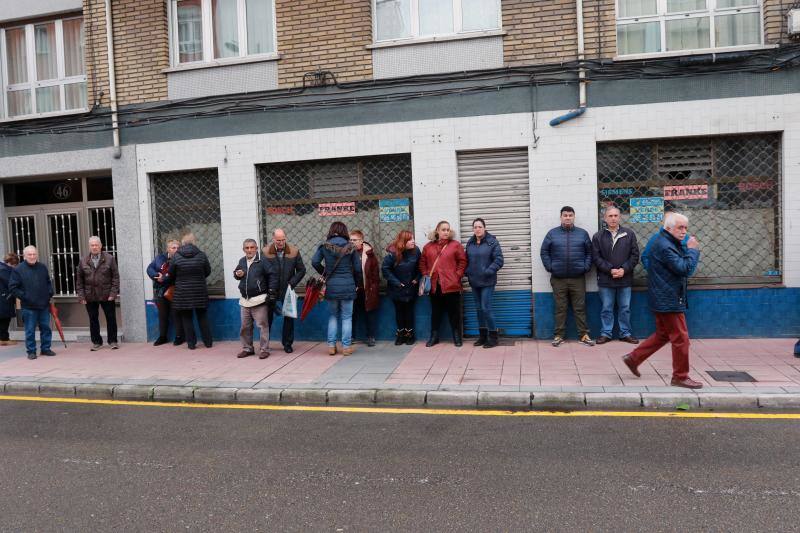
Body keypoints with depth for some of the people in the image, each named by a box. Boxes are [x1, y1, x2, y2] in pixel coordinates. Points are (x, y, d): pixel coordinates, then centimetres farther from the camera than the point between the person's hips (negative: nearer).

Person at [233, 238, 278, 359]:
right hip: (244, 300, 6)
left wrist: (271, 292, -11)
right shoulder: (242, 261, 8)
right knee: (245, 326, 14)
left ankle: (264, 349, 7)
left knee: (262, 325, -2)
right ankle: (247, 348, 27)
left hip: (259, 300, -6)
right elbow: (236, 272, 25)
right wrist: (237, 274, 0)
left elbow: (272, 276, -8)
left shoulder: (262, 261, -10)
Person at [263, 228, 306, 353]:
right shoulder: (266, 253, -3)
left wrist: (292, 283, -7)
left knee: (289, 318, 7)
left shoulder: (294, 252, 0)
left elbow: (301, 270, 3)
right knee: (268, 317, 6)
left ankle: (287, 344, 19)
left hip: (287, 291, 1)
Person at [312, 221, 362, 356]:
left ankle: (331, 346, 13)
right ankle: (346, 346, 7)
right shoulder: (350, 247, -1)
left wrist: (324, 273, 8)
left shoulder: (324, 246, -1)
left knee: (333, 316, 14)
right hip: (348, 286, -1)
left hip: (331, 286, 1)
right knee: (347, 317, 7)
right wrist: (355, 282, 15)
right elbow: (358, 268, 1)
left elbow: (315, 262, -8)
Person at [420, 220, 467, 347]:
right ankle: (434, 336, 21)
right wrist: (425, 275, 2)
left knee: (454, 312, 5)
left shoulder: (455, 245, 0)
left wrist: (458, 275, -8)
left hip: (451, 285, -2)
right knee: (436, 312, 12)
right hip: (434, 285, 3)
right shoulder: (428, 246, 8)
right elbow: (422, 262, 13)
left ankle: (457, 336, 16)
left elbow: (462, 261, 0)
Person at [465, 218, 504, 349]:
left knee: (486, 308, -8)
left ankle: (493, 337, 4)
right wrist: (468, 272, 1)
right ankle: (482, 336, 23)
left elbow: (499, 260, -12)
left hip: (487, 282, -6)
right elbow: (467, 260, 16)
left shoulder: (492, 241, -8)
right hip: (474, 281, 6)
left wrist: (488, 272, -18)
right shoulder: (470, 243, 8)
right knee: (479, 308, 12)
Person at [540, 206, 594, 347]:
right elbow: (544, 252, 5)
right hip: (558, 279, 0)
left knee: (580, 308, 4)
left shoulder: (583, 233, 7)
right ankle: (559, 335, 12)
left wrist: (586, 267, -3)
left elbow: (589, 252, 9)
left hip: (578, 278, 0)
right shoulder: (552, 233, 5)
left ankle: (584, 335, 10)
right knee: (560, 308, 6)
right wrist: (550, 267, -4)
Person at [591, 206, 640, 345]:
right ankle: (606, 333, 17)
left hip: (625, 278, 1)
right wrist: (610, 270, -13)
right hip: (605, 280, -1)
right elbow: (596, 257, -3)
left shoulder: (629, 234, 3)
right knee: (606, 308, 8)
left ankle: (625, 333, 21)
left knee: (625, 308, 10)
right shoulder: (598, 236, 0)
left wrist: (624, 269, -10)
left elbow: (635, 255, 1)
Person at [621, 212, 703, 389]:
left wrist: (690, 249, 1)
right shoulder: (664, 246, -19)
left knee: (663, 334, 19)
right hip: (669, 300, -11)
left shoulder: (670, 244, 15)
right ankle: (680, 376, 10)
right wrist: (692, 250, -13)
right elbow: (683, 268, -25)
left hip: (664, 300, 11)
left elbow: (681, 264, 15)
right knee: (681, 339, -1)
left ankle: (633, 358, 22)